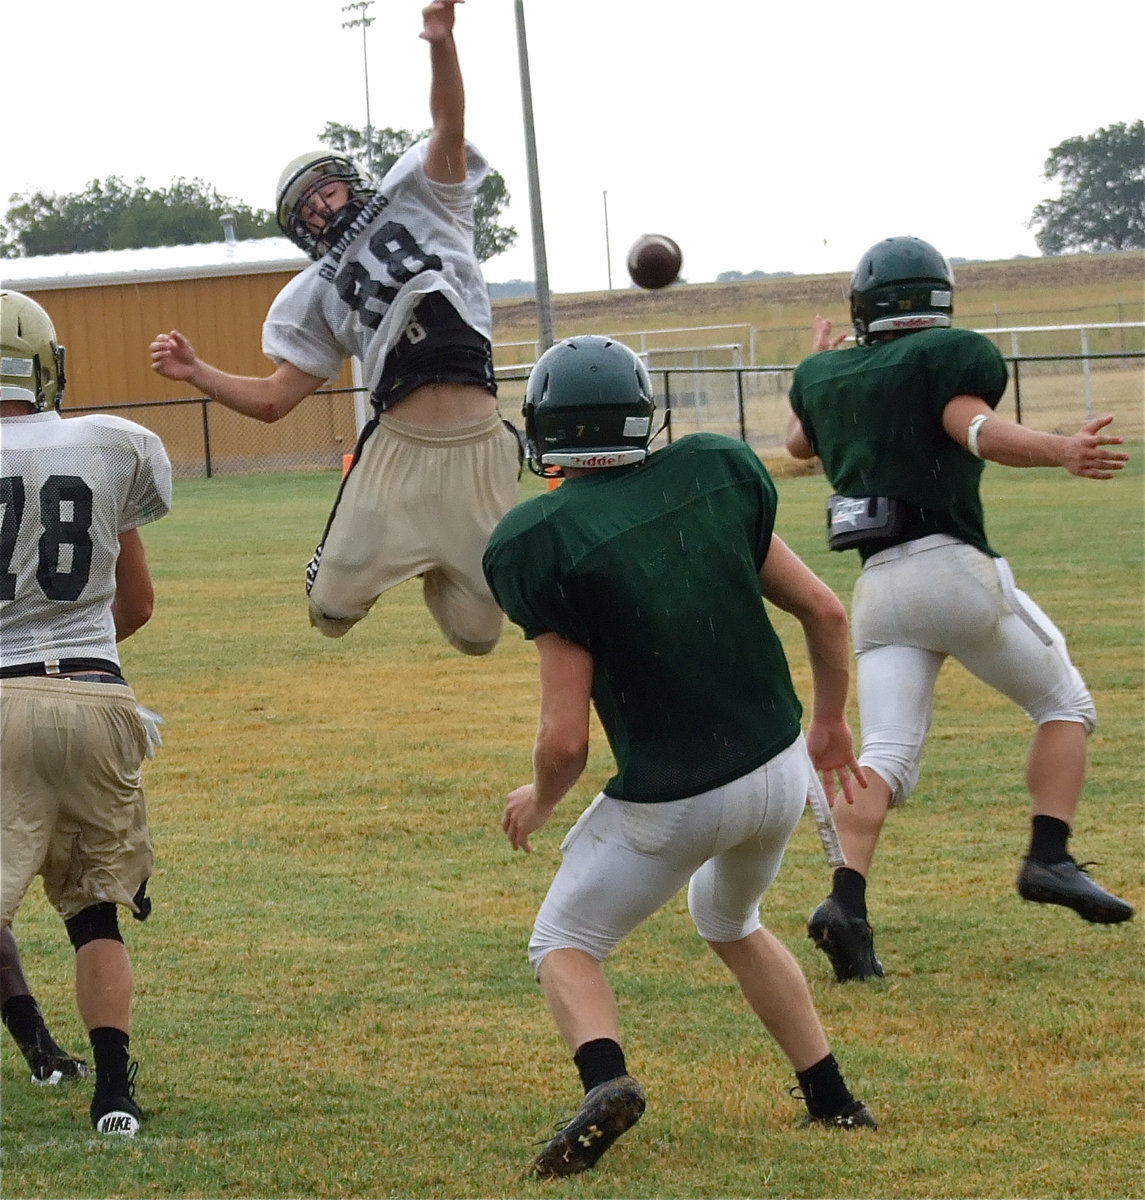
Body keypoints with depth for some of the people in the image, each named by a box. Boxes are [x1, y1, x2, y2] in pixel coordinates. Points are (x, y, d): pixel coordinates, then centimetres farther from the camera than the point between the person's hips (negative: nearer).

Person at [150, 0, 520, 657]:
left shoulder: (419, 202, 10)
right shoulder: (319, 294, 15)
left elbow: (450, 125, -6)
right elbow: (274, 398, 15)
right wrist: (196, 373, 2)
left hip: (478, 453, -2)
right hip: (397, 453, 3)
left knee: (477, 633, 0)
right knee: (333, 606, -3)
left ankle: (439, 567, 35)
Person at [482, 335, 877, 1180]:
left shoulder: (545, 542, -14)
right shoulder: (714, 478, 0)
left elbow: (567, 738, -15)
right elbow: (825, 611, 5)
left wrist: (539, 802, 7)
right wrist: (831, 722, 22)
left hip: (673, 801, -5)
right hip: (782, 774, 5)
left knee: (565, 945, 15)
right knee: (732, 924, 33)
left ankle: (606, 1077, -13)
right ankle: (833, 1100, 28)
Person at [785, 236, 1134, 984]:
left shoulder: (827, 375, 16)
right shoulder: (948, 356, -1)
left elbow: (799, 442, 37)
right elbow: (978, 430, -21)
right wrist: (1063, 453, -36)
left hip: (879, 586, 5)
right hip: (956, 567, -5)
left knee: (887, 760, -1)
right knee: (1065, 705, 13)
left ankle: (847, 902, -23)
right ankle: (1049, 858, -4)